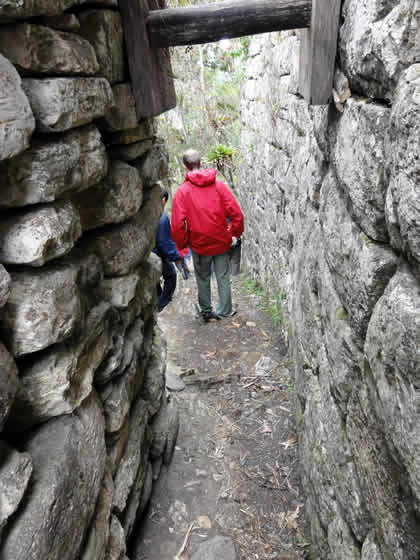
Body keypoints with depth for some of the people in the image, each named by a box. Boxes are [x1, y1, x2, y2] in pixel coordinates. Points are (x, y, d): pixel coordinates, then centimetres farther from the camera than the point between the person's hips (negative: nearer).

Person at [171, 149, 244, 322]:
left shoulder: (182, 191, -9)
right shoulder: (218, 185, -4)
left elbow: (177, 225, -14)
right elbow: (236, 213, -8)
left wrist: (182, 244, 1)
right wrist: (235, 233, 7)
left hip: (199, 244, -1)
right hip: (221, 242, 1)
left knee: (203, 278, 19)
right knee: (223, 277, 15)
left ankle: (206, 311, 30)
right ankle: (224, 312, 24)